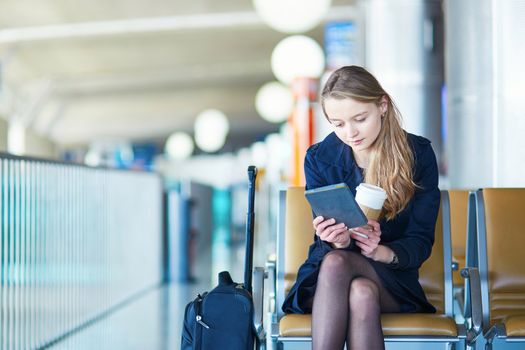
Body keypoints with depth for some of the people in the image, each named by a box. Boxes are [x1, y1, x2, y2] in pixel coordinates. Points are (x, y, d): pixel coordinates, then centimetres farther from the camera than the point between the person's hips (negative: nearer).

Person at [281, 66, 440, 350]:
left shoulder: (418, 155, -3)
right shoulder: (319, 158, 0)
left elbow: (421, 241, -5)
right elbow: (330, 250, -1)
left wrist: (383, 252, -27)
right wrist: (336, 242, -27)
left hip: (390, 279, -1)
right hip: (326, 276, 1)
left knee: (349, 277, -37)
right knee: (334, 260, -37)